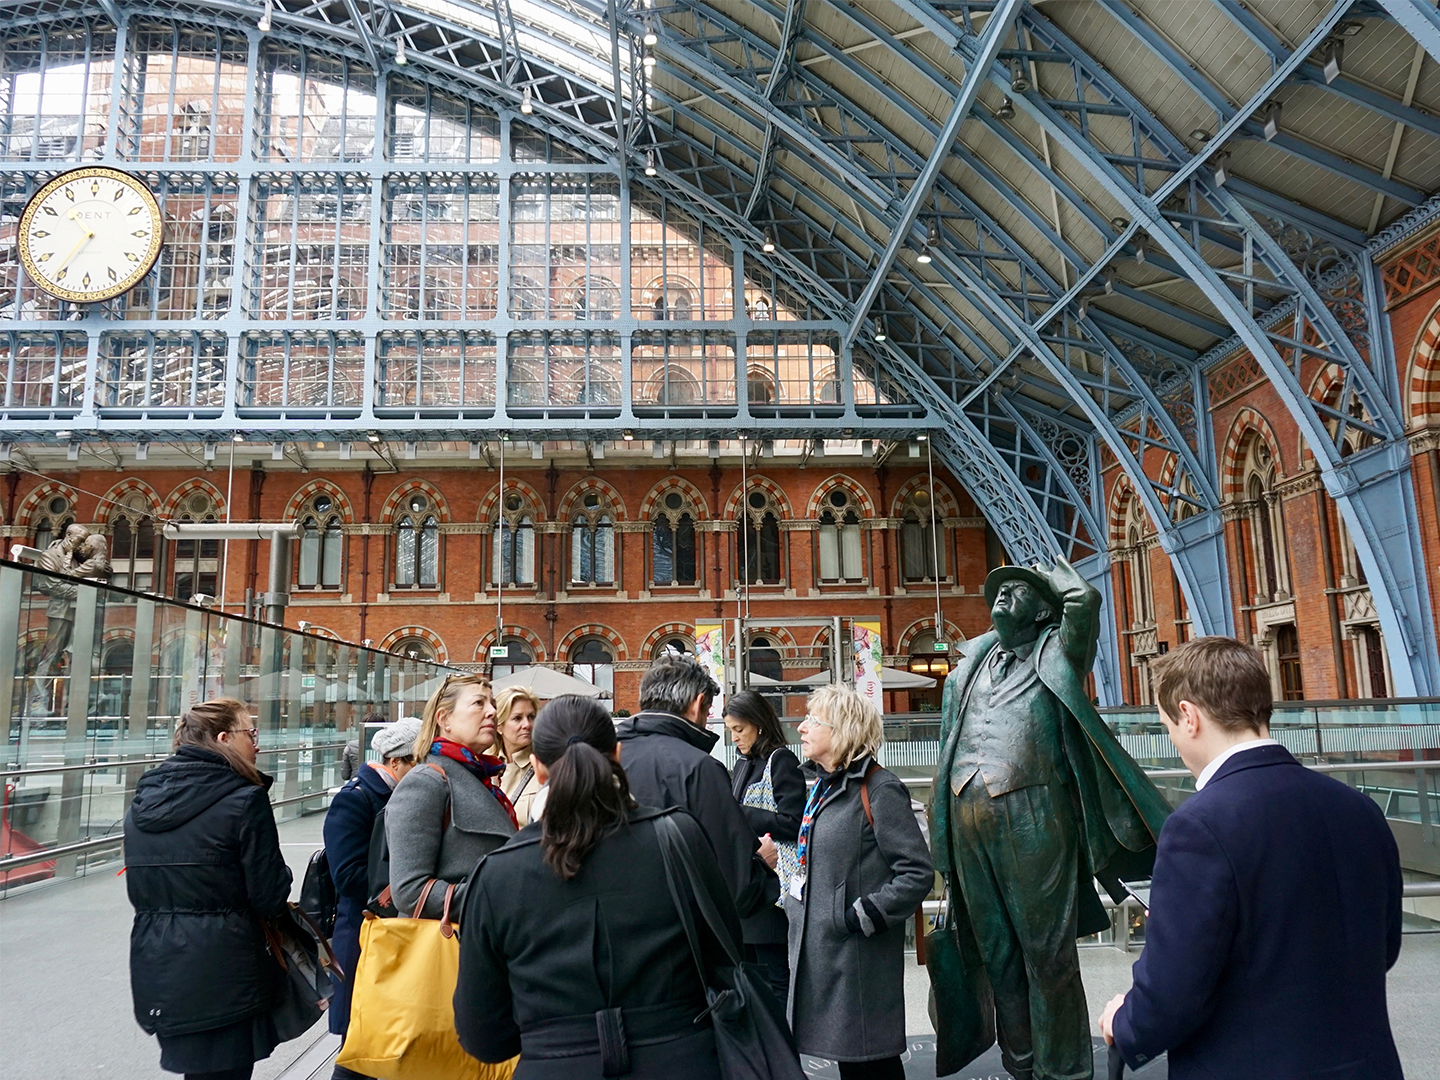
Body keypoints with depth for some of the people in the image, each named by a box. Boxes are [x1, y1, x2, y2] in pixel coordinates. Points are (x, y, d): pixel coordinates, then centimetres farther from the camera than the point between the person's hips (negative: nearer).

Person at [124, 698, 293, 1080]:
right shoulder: (244, 799, -15)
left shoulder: (144, 800, 6)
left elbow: (140, 891, 14)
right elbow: (270, 898, -13)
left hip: (153, 971, 7)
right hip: (220, 975, -7)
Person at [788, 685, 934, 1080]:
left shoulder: (878, 789, -15)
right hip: (820, 950, 8)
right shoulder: (825, 788, 12)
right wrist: (798, 897, 12)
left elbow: (918, 873, -18)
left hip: (859, 955, -8)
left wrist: (862, 918, -19)